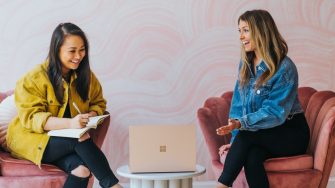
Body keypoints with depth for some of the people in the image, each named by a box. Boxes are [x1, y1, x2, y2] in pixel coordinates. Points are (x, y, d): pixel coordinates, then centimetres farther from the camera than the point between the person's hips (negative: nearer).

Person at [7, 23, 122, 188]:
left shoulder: (86, 76, 6)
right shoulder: (33, 79, -12)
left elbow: (98, 103, 16)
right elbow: (31, 118, -19)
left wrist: (91, 116, -11)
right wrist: (69, 123, -35)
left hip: (70, 139, 4)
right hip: (33, 139, -4)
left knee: (82, 170, -30)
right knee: (81, 141, -32)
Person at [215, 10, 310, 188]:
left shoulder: (285, 68, -16)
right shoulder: (246, 64, 5)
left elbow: (274, 112, -21)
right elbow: (238, 104, 5)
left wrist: (241, 123, -34)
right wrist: (235, 140, -7)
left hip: (290, 133, -4)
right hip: (262, 134, 4)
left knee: (247, 135, -33)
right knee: (252, 157, -31)